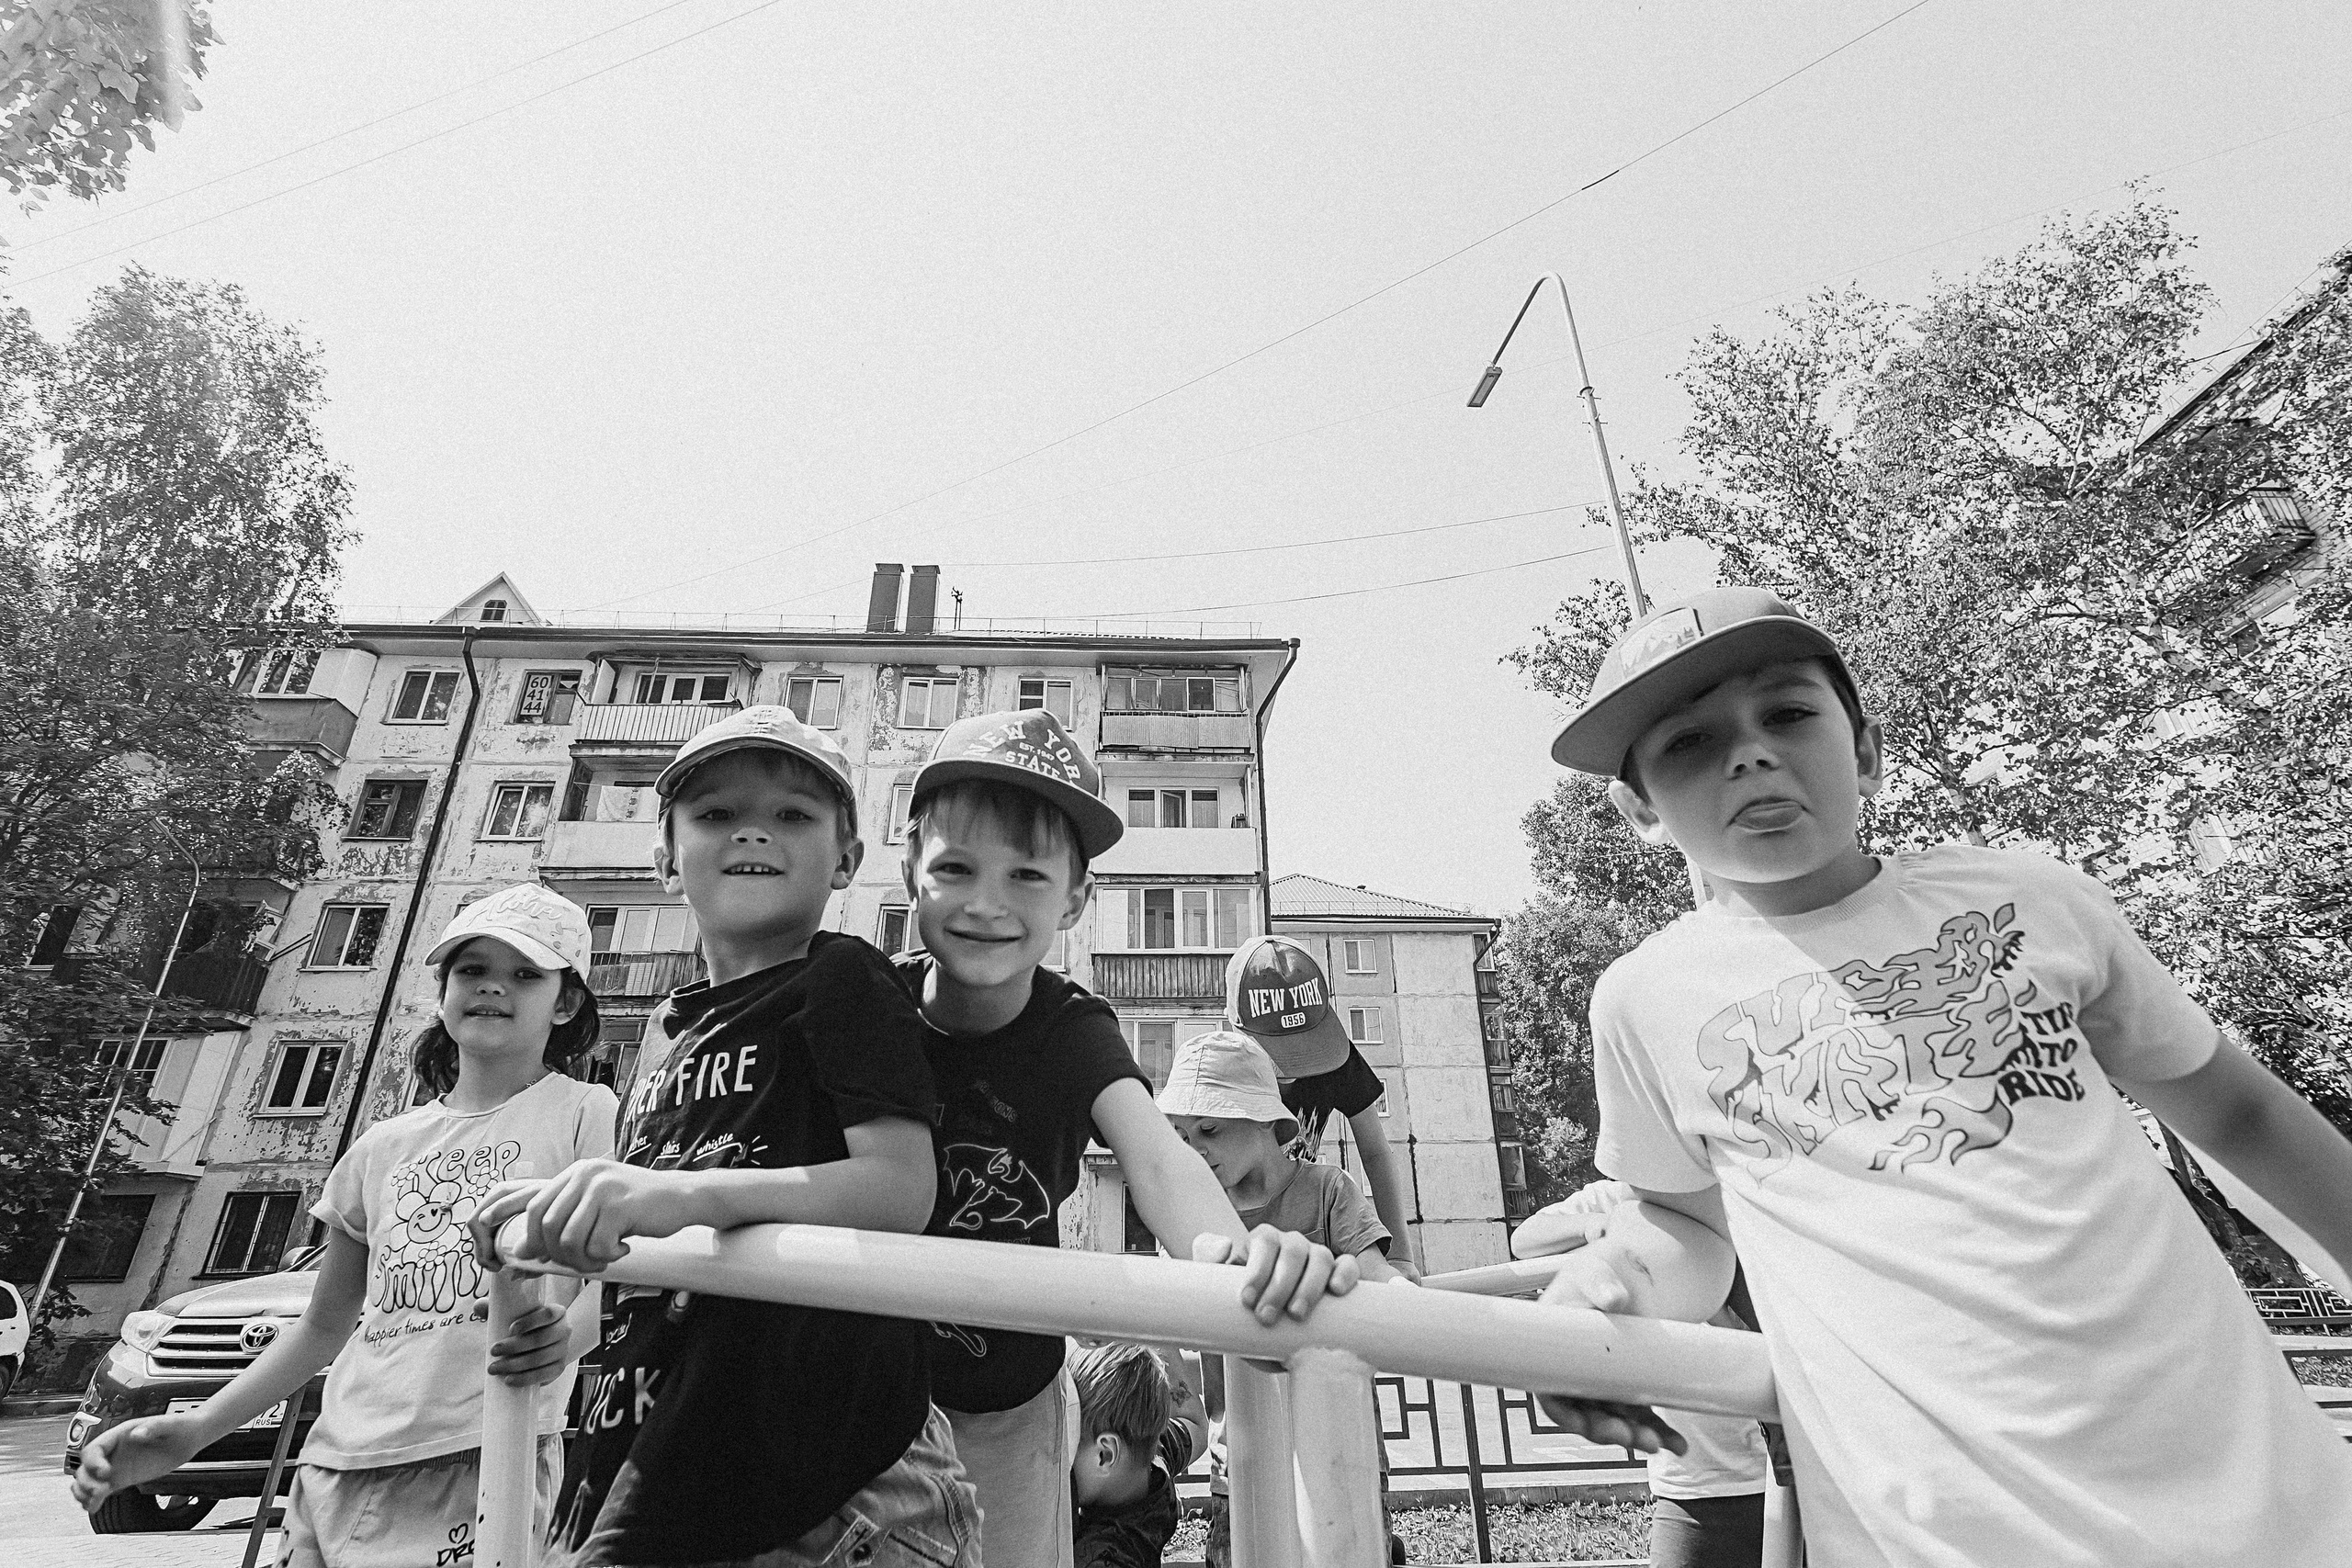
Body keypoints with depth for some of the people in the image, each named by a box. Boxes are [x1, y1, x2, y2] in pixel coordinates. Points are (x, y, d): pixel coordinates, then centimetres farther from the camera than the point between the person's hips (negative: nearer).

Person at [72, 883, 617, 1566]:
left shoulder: (585, 1114, -3)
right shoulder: (384, 1146, 14)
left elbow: (609, 1281, -12)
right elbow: (324, 1325, 21)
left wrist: (563, 1334, -33)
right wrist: (195, 1430, 10)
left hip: (480, 1465, -5)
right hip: (337, 1471, 5)